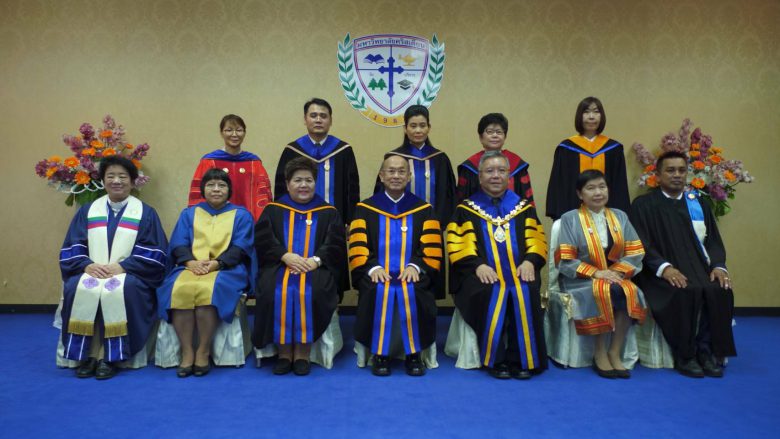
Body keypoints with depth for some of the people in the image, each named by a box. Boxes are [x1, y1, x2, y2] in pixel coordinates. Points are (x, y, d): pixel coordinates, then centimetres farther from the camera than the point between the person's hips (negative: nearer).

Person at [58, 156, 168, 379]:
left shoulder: (145, 213, 7)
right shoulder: (87, 211, 16)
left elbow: (155, 252, -3)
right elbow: (71, 248, 10)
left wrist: (122, 266, -16)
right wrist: (87, 264, -12)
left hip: (128, 275, -3)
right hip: (92, 272, 3)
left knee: (117, 290, -35)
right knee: (80, 289, -31)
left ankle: (108, 356, -26)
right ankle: (88, 354, -21)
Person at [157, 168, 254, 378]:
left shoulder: (241, 215, 13)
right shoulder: (189, 213, 20)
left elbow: (240, 248, 0)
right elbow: (178, 244, 8)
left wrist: (216, 262, -17)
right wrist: (191, 261, -14)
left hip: (226, 269, -2)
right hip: (191, 267, 3)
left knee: (208, 290, -36)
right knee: (181, 289, -32)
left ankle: (203, 352, -24)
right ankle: (187, 352, -25)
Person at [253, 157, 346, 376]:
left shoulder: (329, 213, 14)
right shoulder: (273, 210, 15)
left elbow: (335, 245, 2)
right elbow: (263, 240, 0)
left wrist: (316, 260, -17)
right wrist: (285, 256, -17)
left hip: (316, 269, 0)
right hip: (280, 266, 1)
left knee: (311, 292, -32)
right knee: (277, 292, -31)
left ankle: (303, 351, -18)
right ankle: (284, 351, -16)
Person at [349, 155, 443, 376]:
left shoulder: (424, 210, 13)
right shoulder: (365, 209, 12)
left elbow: (432, 249, 4)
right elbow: (357, 247, 3)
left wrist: (415, 266, -15)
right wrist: (373, 267, -16)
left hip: (411, 273, 0)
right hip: (377, 273, 0)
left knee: (412, 292, -31)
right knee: (379, 291, -31)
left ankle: (414, 353, -10)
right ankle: (380, 353, -12)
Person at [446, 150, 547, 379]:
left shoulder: (523, 207, 19)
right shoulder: (466, 209, 11)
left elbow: (537, 240, 12)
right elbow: (458, 245, 2)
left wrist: (529, 261, -9)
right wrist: (478, 265, -15)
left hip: (518, 272, 2)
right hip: (482, 273, -2)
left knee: (526, 293, -30)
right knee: (489, 294, -34)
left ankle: (521, 360, -17)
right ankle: (495, 359, -18)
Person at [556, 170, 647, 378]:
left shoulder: (620, 216, 11)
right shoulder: (570, 219, -1)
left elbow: (635, 253, 6)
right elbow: (565, 261, -8)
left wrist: (618, 272, -12)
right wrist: (595, 273, -18)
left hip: (614, 276, 3)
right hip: (580, 279, -3)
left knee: (630, 291, -29)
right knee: (605, 292, -33)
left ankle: (614, 352, -18)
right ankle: (600, 352, -17)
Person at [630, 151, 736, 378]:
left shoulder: (698, 203, 19)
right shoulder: (643, 204, 4)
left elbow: (713, 240, 14)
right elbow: (642, 245, -5)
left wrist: (718, 265, -7)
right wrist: (664, 267, -22)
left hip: (699, 268, 4)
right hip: (662, 272, -4)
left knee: (719, 291, -26)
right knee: (686, 292, -32)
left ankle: (706, 351, -12)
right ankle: (684, 355, -17)